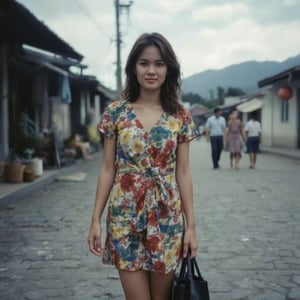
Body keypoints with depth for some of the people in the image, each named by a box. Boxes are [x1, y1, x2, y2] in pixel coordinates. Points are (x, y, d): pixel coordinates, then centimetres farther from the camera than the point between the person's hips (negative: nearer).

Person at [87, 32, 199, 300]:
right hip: (124, 218, -1)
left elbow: (183, 172, 1)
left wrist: (191, 225, -1)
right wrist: (95, 219, -2)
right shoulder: (116, 112, -1)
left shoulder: (180, 116, 1)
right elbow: (108, 169, 2)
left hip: (167, 218, 1)